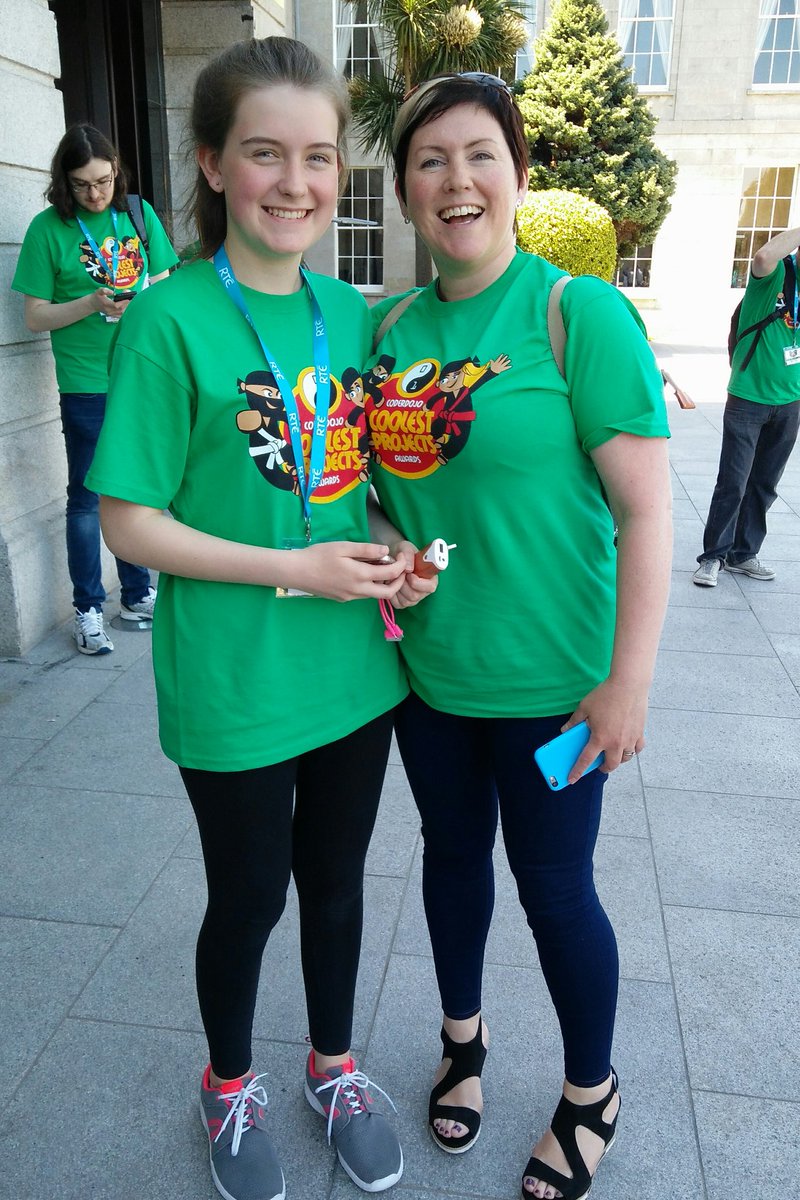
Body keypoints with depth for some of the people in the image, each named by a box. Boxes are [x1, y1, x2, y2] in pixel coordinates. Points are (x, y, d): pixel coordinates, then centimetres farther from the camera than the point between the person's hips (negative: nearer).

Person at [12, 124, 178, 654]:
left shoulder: (138, 213, 5)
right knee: (87, 496, 5)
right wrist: (92, 304, -19)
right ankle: (88, 609, 16)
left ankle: (138, 595, 28)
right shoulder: (49, 227, -4)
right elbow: (36, 315, -4)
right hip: (87, 385, -3)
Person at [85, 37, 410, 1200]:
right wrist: (294, 569, -20)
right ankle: (229, 1083, 47)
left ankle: (333, 1063, 49)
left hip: (356, 666, 5)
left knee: (337, 877, 21)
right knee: (249, 895, 16)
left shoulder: (350, 311, 3)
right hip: (236, 687, -4)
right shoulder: (171, 320, -13)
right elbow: (130, 523, -13)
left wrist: (395, 553, -6)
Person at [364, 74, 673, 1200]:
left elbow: (646, 511, -16)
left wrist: (628, 682, -18)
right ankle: (464, 1034, 49)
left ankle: (591, 1093, 39)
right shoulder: (392, 326, 3)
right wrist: (385, 543, -4)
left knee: (553, 884, 10)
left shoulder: (582, 312, -13)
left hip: (549, 678, -5)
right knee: (452, 850, 21)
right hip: (426, 664, 5)